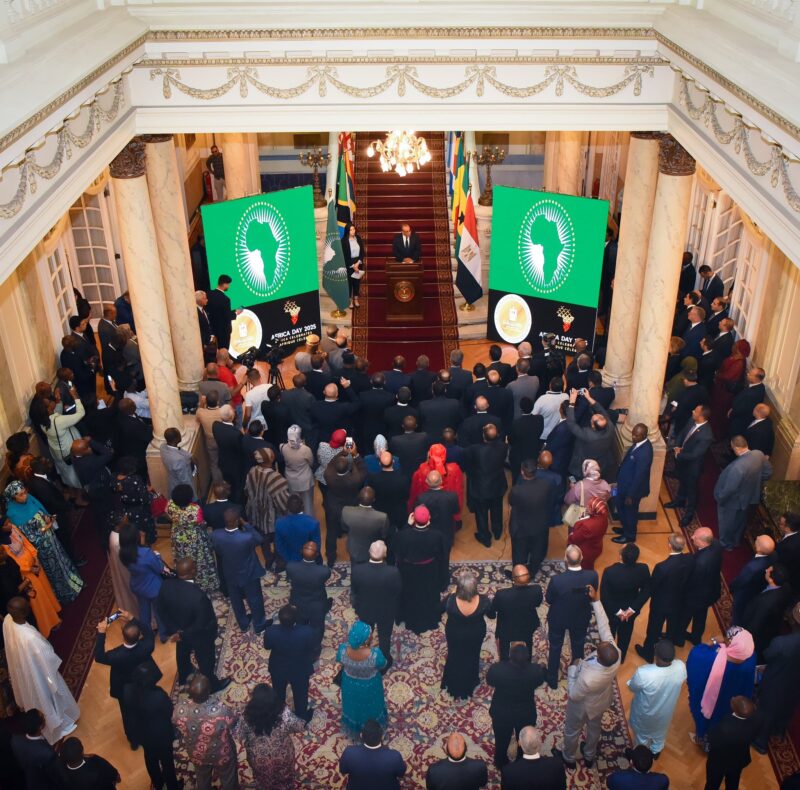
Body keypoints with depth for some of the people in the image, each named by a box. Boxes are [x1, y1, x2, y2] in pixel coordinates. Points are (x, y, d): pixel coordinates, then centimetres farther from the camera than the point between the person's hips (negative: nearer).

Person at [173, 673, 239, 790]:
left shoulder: (180, 709, -33)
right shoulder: (220, 710, -41)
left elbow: (176, 724, -9)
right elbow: (233, 722, -19)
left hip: (197, 755, 3)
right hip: (222, 754, -2)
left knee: (202, 780, 34)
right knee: (228, 780, 29)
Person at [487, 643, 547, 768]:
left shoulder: (497, 669, -34)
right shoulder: (535, 670, -32)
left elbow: (489, 682, -11)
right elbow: (542, 679, -7)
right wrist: (542, 668, 12)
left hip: (501, 713, 0)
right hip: (526, 713, 0)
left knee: (502, 740, 29)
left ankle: (501, 764, 54)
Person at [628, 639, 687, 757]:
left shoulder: (643, 673, -44)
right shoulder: (681, 667, -33)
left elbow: (633, 687, -20)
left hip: (645, 712, -3)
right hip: (666, 710, 3)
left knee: (642, 732, 32)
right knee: (660, 730, 37)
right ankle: (657, 750, 63)